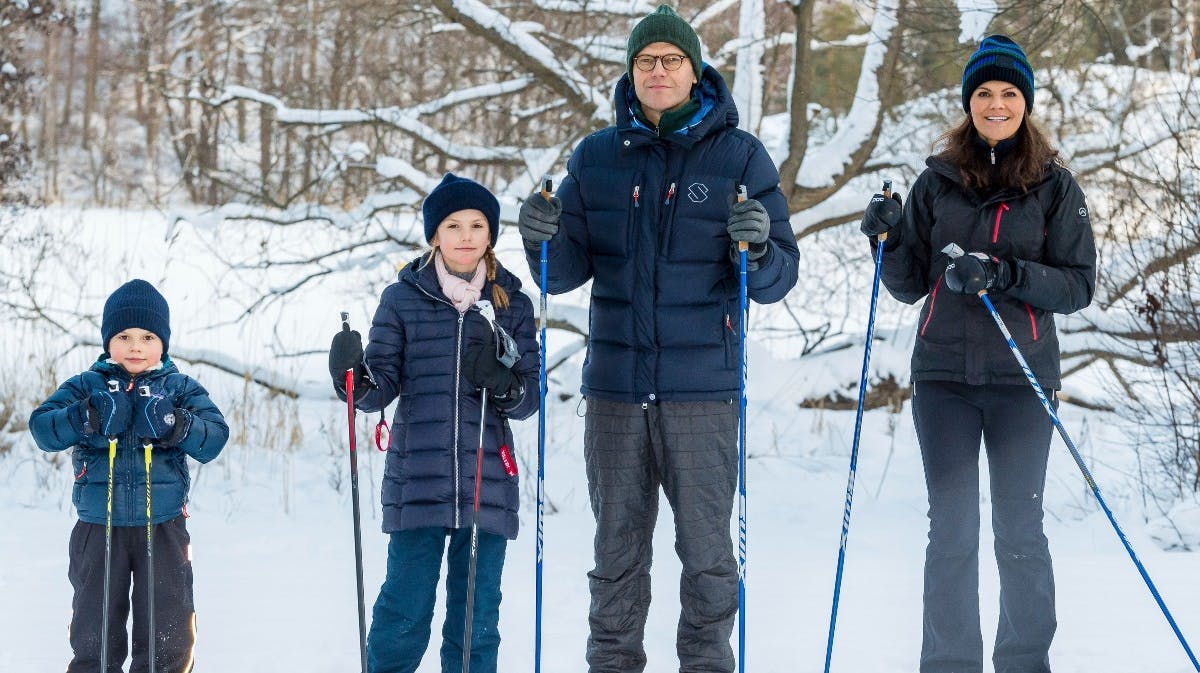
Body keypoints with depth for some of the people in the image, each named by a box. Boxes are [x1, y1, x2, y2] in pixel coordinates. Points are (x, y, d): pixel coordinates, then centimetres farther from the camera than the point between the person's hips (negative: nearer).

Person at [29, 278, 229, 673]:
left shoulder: (181, 389, 5)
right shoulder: (86, 387, 4)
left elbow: (214, 439, -6)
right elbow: (42, 429, -8)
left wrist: (177, 424, -24)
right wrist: (88, 418, -24)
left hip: (163, 527, 0)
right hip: (98, 529, 0)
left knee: (169, 639, 2)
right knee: (93, 639, 6)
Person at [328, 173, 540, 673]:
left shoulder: (511, 304, 8)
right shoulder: (403, 300, 4)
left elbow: (530, 397, 6)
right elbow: (385, 383, -1)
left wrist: (504, 385, -15)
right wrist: (356, 380, -22)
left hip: (488, 484, 1)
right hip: (417, 481, -1)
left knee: (477, 620, 7)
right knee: (403, 613, -2)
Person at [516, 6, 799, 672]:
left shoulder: (739, 155, 1)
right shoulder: (595, 156, 9)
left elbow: (778, 280, 1)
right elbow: (567, 272, 11)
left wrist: (756, 249, -21)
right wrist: (544, 238, -10)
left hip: (703, 387, -2)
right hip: (615, 384, 2)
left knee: (706, 548, 0)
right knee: (617, 546, 9)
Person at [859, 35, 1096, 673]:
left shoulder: (1054, 185, 3)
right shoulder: (937, 182, 6)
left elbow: (1079, 284, -2)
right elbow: (910, 286, 10)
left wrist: (1006, 274, -17)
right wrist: (891, 240, -9)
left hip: (1023, 379, -1)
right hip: (944, 375, 1)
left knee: (1020, 532, 3)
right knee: (951, 532, 2)